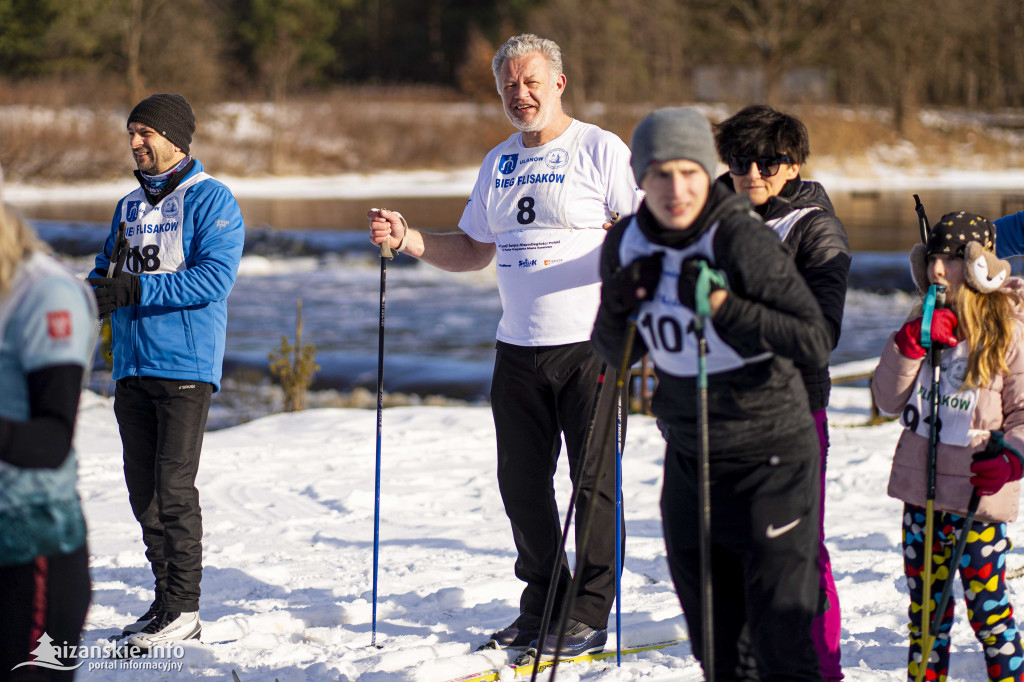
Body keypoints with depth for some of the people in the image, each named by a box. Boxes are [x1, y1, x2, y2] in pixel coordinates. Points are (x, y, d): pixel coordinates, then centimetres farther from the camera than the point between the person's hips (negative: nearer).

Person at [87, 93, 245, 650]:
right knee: (142, 487, 7)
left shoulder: (210, 200, -5)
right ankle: (165, 601, 15)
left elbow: (215, 276, -17)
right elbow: (108, 271, 20)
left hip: (185, 366, -7)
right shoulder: (130, 206, 17)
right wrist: (93, 294, -4)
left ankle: (185, 608, -4)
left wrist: (137, 289, -23)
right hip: (132, 365, 7)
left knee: (173, 485, -10)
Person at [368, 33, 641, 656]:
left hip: (589, 344, -6)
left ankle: (591, 613, 7)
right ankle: (543, 605, 20)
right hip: (519, 348, 6)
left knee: (594, 481, -2)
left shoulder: (601, 149, -4)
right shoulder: (499, 164, 15)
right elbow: (474, 251, 21)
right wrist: (407, 240, 8)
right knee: (521, 481, 8)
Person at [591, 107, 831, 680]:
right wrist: (620, 305, -11)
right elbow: (619, 353, 9)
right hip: (689, 458, 6)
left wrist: (721, 306, -28)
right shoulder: (627, 242, -1)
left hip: (771, 458, -6)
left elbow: (816, 342, -22)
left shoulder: (742, 239, -19)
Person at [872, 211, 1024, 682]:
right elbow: (888, 400, 3)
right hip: (920, 486, 5)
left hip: (979, 495, -5)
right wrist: (911, 343, -10)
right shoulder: (924, 324, 8)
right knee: (925, 607, 13)